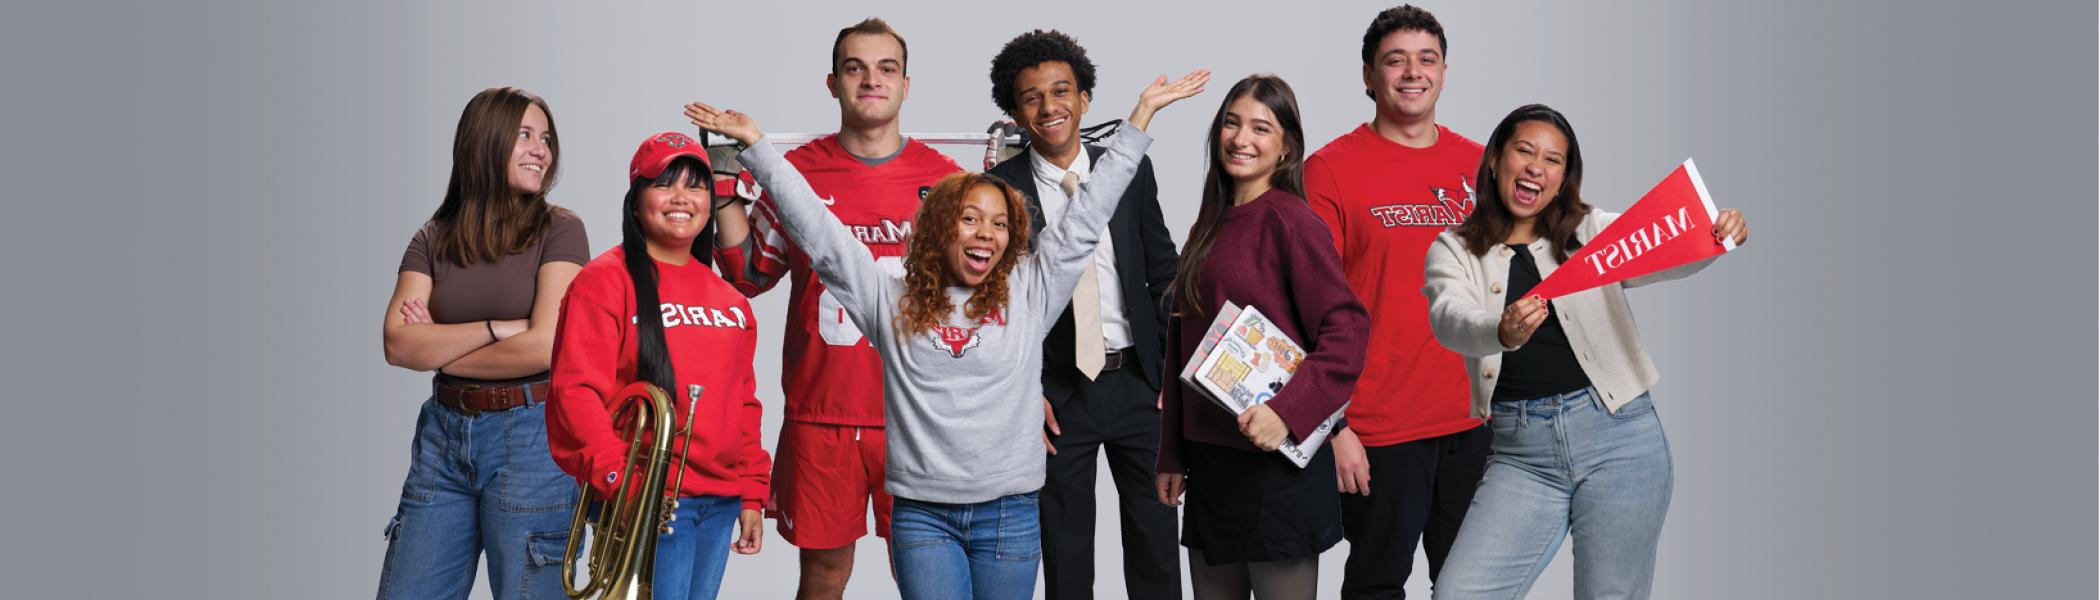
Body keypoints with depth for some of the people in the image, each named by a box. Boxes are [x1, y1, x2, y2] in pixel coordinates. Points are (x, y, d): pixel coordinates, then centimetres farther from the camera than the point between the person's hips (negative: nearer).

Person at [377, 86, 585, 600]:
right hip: (444, 434, 4)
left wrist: (437, 348, -4)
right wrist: (497, 328, -15)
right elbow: (398, 345, -6)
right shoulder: (434, 239, 6)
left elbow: (546, 347, -15)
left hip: (532, 436, -4)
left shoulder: (558, 230, -4)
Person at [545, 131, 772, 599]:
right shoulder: (605, 281, -6)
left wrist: (752, 494, 14)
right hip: (646, 504, -7)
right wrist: (621, 479, -24)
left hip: (720, 505, 7)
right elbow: (576, 393, -14)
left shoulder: (729, 299, 16)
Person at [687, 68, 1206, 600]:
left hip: (1009, 512, 1)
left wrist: (1141, 116, 10)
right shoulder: (893, 302, 6)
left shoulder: (1027, 294, 8)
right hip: (923, 513, -1)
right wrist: (755, 145, 2)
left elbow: (1086, 216, 9)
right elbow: (816, 230, 5)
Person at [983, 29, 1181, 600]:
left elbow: (1164, 275, 7)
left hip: (1137, 382, 2)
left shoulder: (1130, 170, 2)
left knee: (1155, 540, 8)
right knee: (1065, 552, 7)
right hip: (1056, 395, -2)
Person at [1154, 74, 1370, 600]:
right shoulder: (1210, 226, 13)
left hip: (1278, 458, -7)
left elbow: (1346, 330, -15)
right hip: (1209, 458, 7)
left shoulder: (1290, 221, -9)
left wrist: (1287, 412, -24)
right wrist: (1172, 455, 17)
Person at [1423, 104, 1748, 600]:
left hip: (1616, 435, 0)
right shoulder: (1454, 251, 7)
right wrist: (1501, 333, -37)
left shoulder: (1597, 233, 9)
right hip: (1521, 451, 0)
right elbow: (1450, 321, -13)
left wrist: (1718, 238, -32)